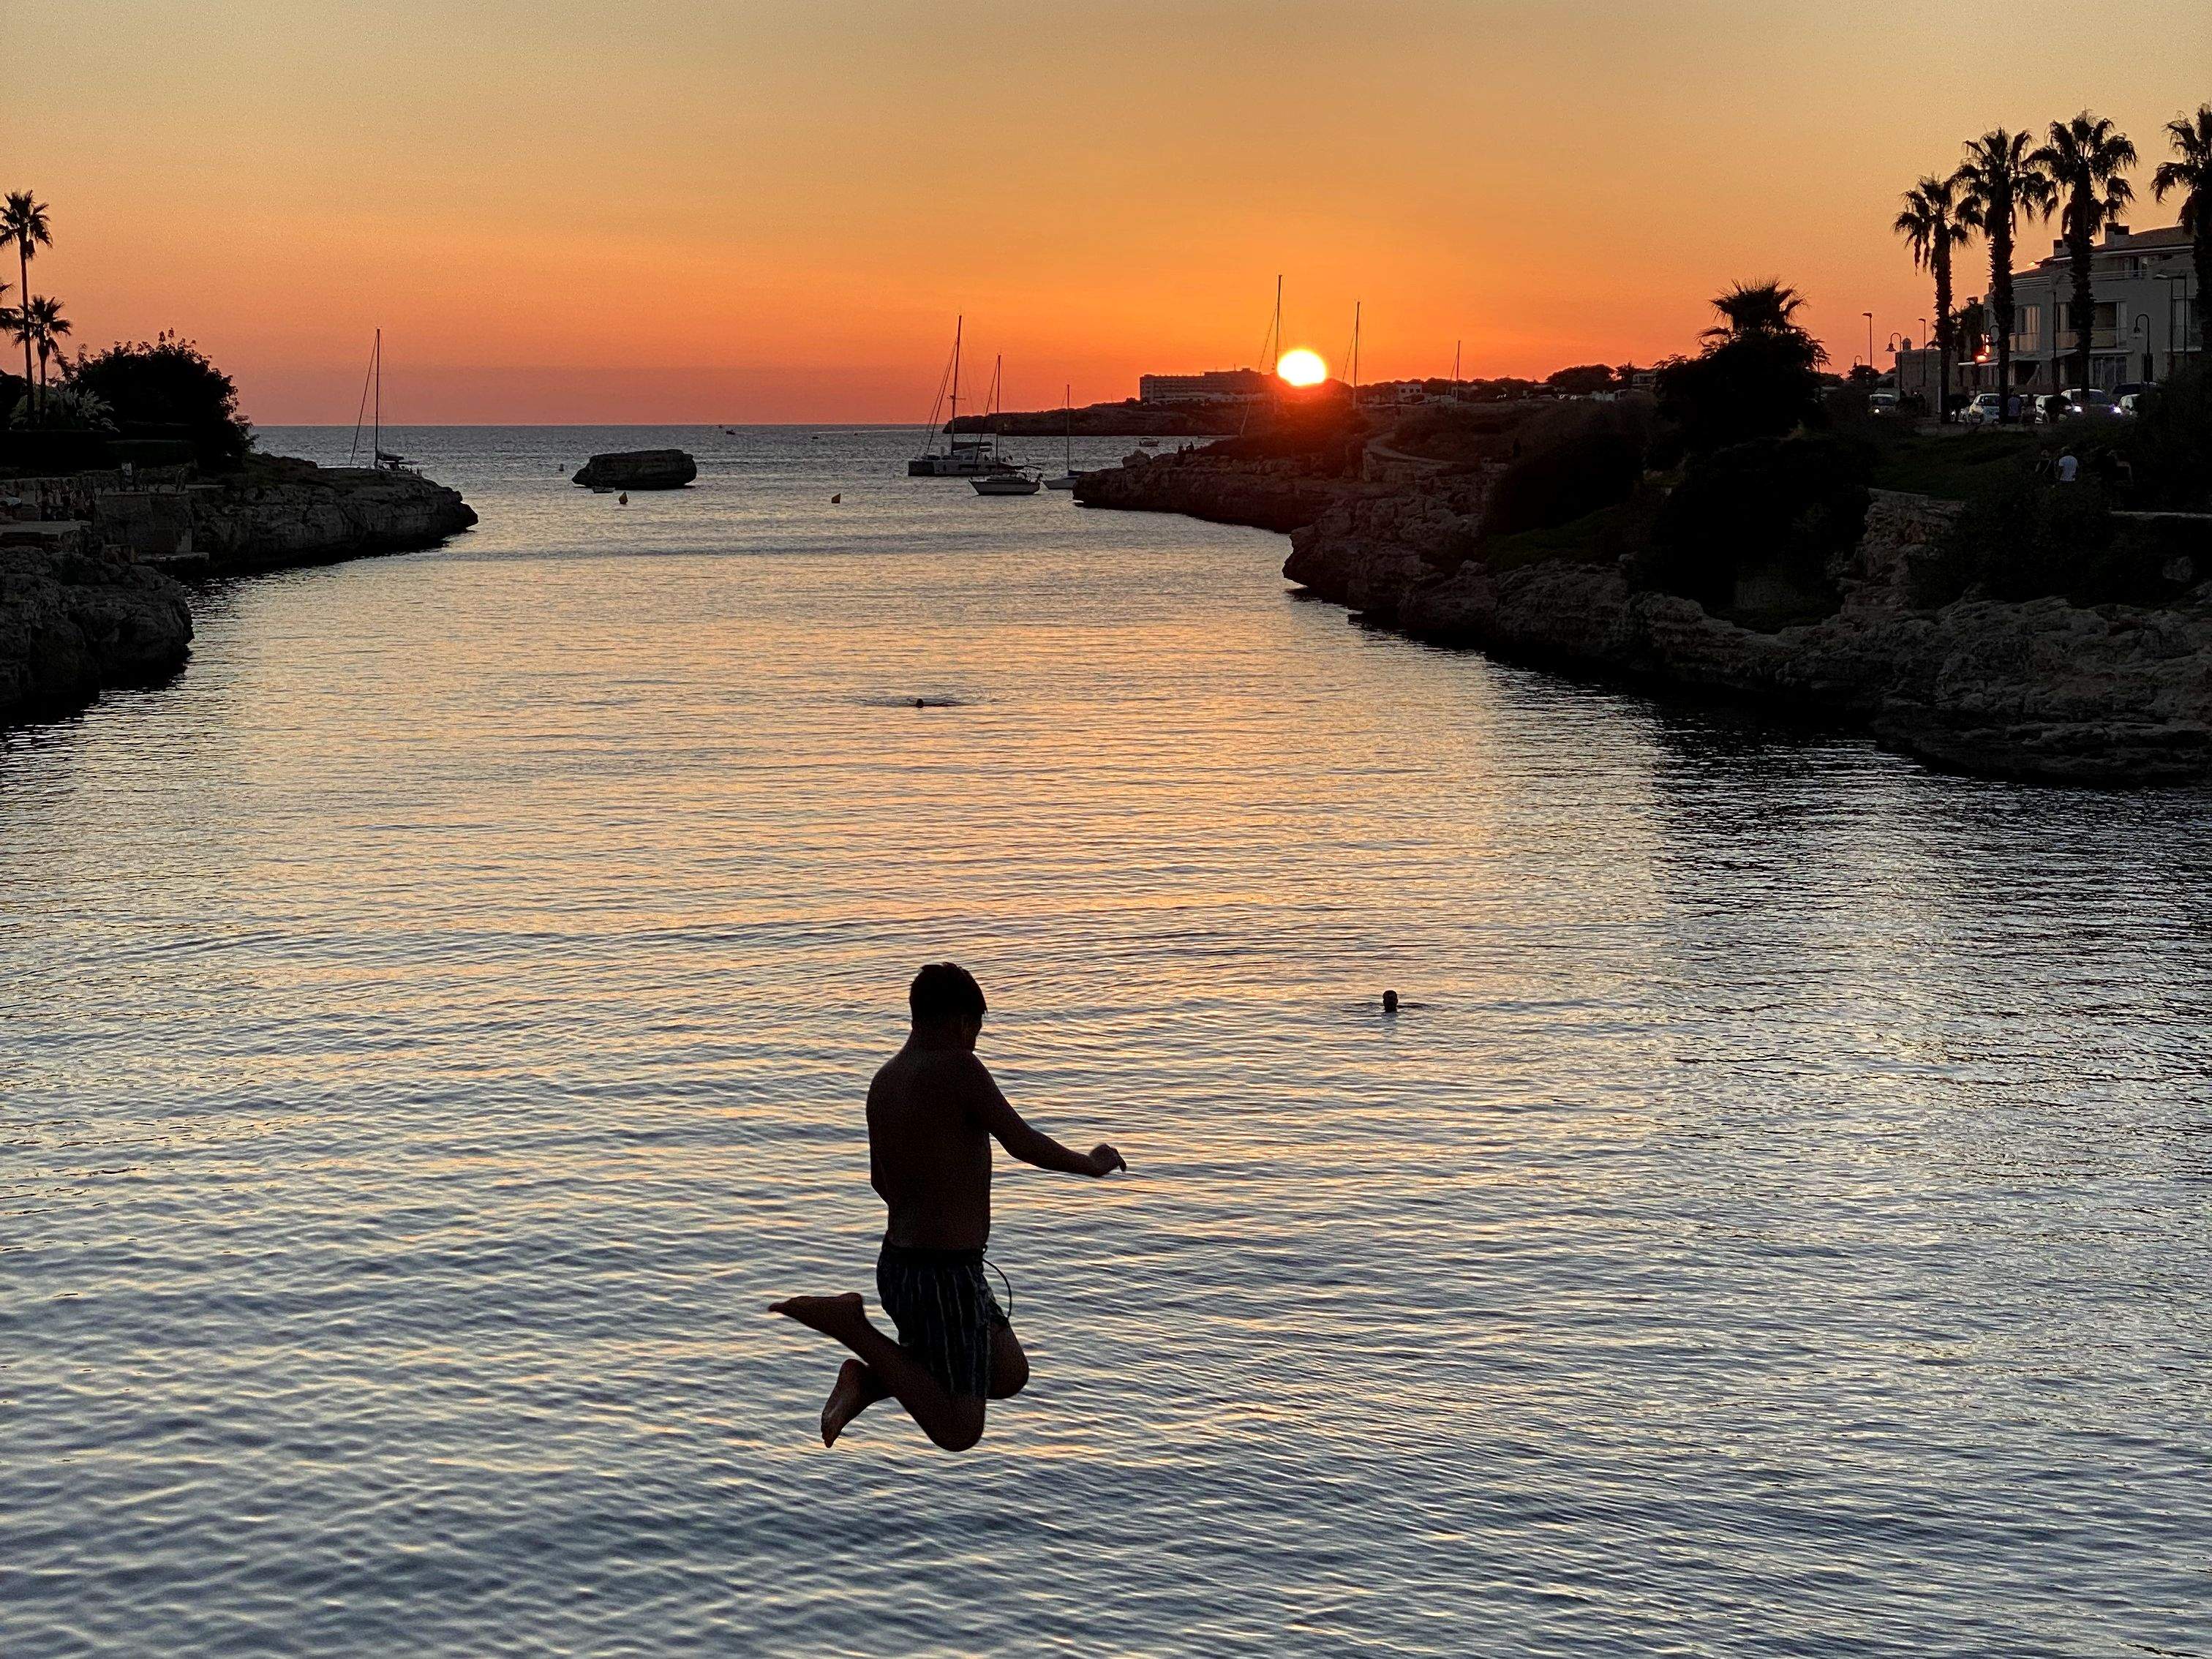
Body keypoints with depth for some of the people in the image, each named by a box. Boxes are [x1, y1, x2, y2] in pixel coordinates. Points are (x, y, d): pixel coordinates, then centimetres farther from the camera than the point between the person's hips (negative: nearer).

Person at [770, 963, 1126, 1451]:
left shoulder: (883, 1082, 9)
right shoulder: (957, 1069, -17)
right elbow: (1024, 1144, -16)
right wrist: (1092, 1164, 3)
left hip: (897, 1265, 9)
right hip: (948, 1278, -9)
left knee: (1011, 1377, 23)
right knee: (959, 1434, -2)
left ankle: (868, 1380, 8)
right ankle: (850, 1324, -9)